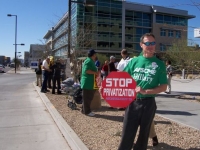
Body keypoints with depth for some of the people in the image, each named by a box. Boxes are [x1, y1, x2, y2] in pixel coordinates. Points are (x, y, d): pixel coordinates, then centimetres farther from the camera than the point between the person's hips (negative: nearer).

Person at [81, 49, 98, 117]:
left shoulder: (91, 61, 20)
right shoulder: (88, 61, -14)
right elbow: (86, 70, -25)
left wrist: (96, 73, 15)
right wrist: (95, 73, -19)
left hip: (91, 83, 11)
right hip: (88, 82, -11)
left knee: (89, 97, 15)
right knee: (87, 98, -3)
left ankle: (85, 110, 23)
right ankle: (87, 111, 3)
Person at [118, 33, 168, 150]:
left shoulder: (159, 64, -1)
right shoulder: (134, 61, 3)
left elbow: (164, 87, -4)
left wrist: (145, 91, -18)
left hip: (148, 103, 0)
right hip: (132, 101, 1)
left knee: (144, 134, 14)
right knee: (127, 134, 4)